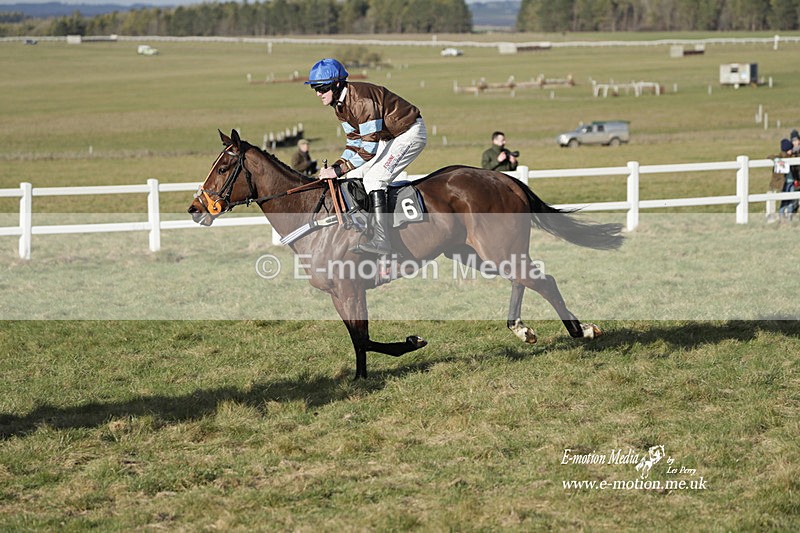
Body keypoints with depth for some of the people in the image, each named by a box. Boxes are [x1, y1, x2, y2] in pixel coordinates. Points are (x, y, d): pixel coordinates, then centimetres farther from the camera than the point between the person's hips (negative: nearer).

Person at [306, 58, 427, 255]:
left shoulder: (361, 100, -30)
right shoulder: (340, 104, 1)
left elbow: (369, 148, -30)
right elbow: (355, 141, 8)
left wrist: (339, 169, -28)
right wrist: (337, 166, -7)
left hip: (410, 133, -10)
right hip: (388, 136, 10)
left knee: (373, 179, -22)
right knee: (353, 176, 7)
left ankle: (380, 240, -25)